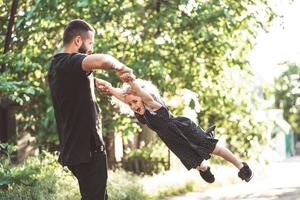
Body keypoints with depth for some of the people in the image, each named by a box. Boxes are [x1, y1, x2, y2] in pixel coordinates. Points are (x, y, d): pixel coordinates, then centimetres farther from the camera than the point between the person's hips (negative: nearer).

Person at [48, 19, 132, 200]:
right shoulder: (69, 62, -17)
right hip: (87, 147, -10)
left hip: (75, 147, 10)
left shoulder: (57, 65, 15)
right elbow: (101, 61, -36)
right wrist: (122, 68, -18)